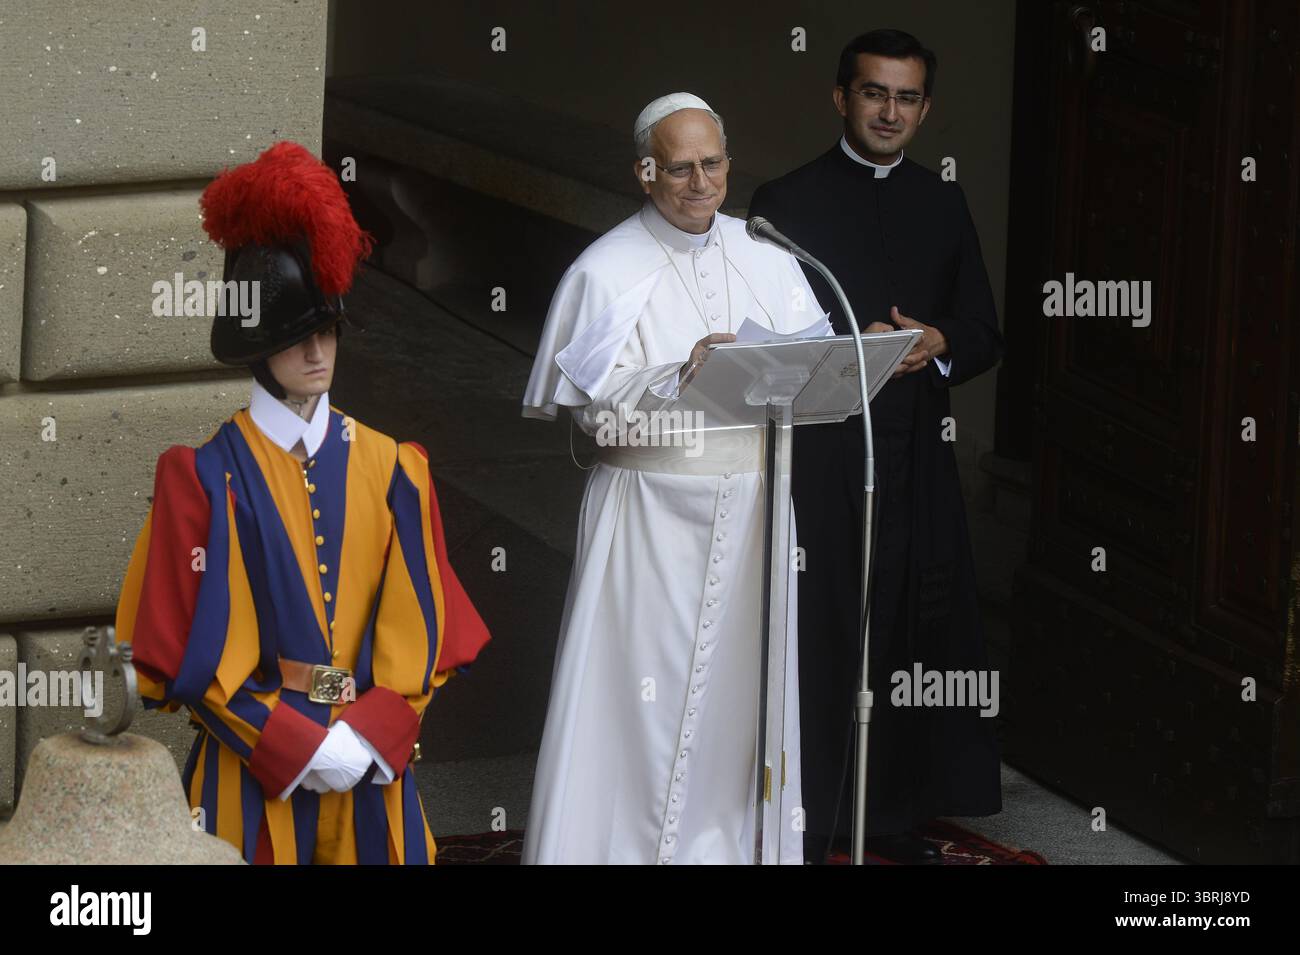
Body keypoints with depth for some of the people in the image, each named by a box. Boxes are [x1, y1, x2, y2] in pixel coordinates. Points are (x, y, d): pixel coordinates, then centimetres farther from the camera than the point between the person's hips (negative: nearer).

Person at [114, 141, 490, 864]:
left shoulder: (390, 467, 7)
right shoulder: (210, 475, -4)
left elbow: (423, 631, 4)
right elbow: (192, 647, -7)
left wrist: (365, 740, -10)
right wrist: (300, 748, -13)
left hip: (372, 768, 3)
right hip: (252, 777, -3)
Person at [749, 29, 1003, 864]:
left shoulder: (944, 207, 14)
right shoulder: (788, 201, 1)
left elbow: (985, 335, 13)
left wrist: (938, 344, -8)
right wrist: (845, 350, -17)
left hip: (916, 459, 4)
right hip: (818, 457, -4)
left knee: (911, 638, 4)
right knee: (818, 639, -4)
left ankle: (897, 817, 13)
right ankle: (805, 826, 3)